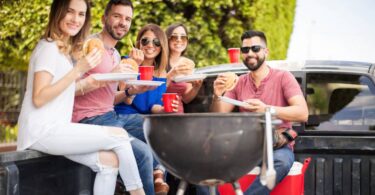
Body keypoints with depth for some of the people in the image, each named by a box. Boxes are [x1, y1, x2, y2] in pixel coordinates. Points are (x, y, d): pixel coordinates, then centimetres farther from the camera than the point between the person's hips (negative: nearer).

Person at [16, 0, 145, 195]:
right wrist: (79, 70, -22)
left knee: (109, 161, -9)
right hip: (42, 132, -8)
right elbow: (39, 98, -19)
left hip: (55, 129, 8)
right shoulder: (49, 47, -10)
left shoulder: (66, 50, 18)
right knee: (119, 135, -11)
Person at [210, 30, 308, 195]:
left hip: (278, 147, -3)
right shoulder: (238, 83, 12)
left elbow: (303, 113, -13)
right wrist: (217, 97, -15)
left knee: (282, 161, -39)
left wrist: (266, 109, -26)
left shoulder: (283, 77, -1)